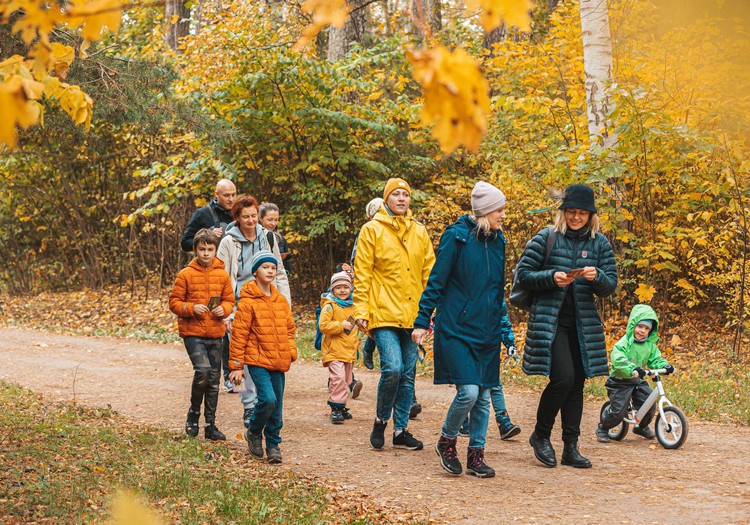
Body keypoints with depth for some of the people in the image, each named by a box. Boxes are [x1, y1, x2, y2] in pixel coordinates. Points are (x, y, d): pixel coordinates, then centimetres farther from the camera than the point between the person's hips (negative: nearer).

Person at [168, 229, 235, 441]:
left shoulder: (222, 275, 5)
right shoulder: (186, 275, -3)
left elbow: (229, 300, 14)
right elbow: (174, 302, -1)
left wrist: (223, 309, -8)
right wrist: (191, 308, -17)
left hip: (215, 334, 4)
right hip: (192, 332, -4)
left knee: (214, 379, 8)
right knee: (202, 371, -22)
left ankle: (210, 424, 19)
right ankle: (193, 414, 1)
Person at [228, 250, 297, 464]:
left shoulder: (281, 300, 10)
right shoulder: (247, 302, -8)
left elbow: (289, 328, 20)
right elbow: (239, 336, -7)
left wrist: (291, 351, 6)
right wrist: (236, 366, -7)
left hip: (278, 362, 6)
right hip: (257, 360, -6)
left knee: (277, 406, 7)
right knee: (268, 399, -18)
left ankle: (273, 444, 20)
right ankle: (254, 432, 7)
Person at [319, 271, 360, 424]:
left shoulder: (352, 306, 15)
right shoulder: (329, 306, -8)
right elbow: (323, 325, -18)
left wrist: (355, 342, 23)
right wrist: (341, 325, -19)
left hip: (349, 351, 7)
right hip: (334, 351, -7)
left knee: (346, 380, 12)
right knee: (338, 377, -20)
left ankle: (341, 406, 24)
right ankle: (336, 408, -15)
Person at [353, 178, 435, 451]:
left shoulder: (419, 231, 11)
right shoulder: (372, 230, 0)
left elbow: (430, 272, 14)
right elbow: (362, 273, -2)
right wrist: (361, 310, -8)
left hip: (412, 315, 4)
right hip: (384, 313, -4)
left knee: (407, 374, 7)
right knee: (392, 368, -16)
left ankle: (401, 430, 17)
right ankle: (381, 420, 6)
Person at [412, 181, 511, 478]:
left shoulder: (498, 241, 10)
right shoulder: (457, 236, -9)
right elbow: (436, 282, -7)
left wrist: (504, 327, 19)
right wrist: (422, 322, -8)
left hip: (487, 331, 6)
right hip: (456, 328, -6)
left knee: (484, 396, 5)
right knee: (468, 392, -14)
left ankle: (476, 455, 16)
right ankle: (446, 442, 10)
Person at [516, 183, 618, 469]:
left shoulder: (600, 243, 8)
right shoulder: (546, 238, -1)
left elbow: (611, 285, 6)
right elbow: (523, 274, -1)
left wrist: (597, 277, -16)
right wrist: (551, 277, -17)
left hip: (583, 324, 4)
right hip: (550, 320, -4)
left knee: (577, 383, 5)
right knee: (563, 378, -16)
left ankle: (571, 448, 13)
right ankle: (540, 434, 5)